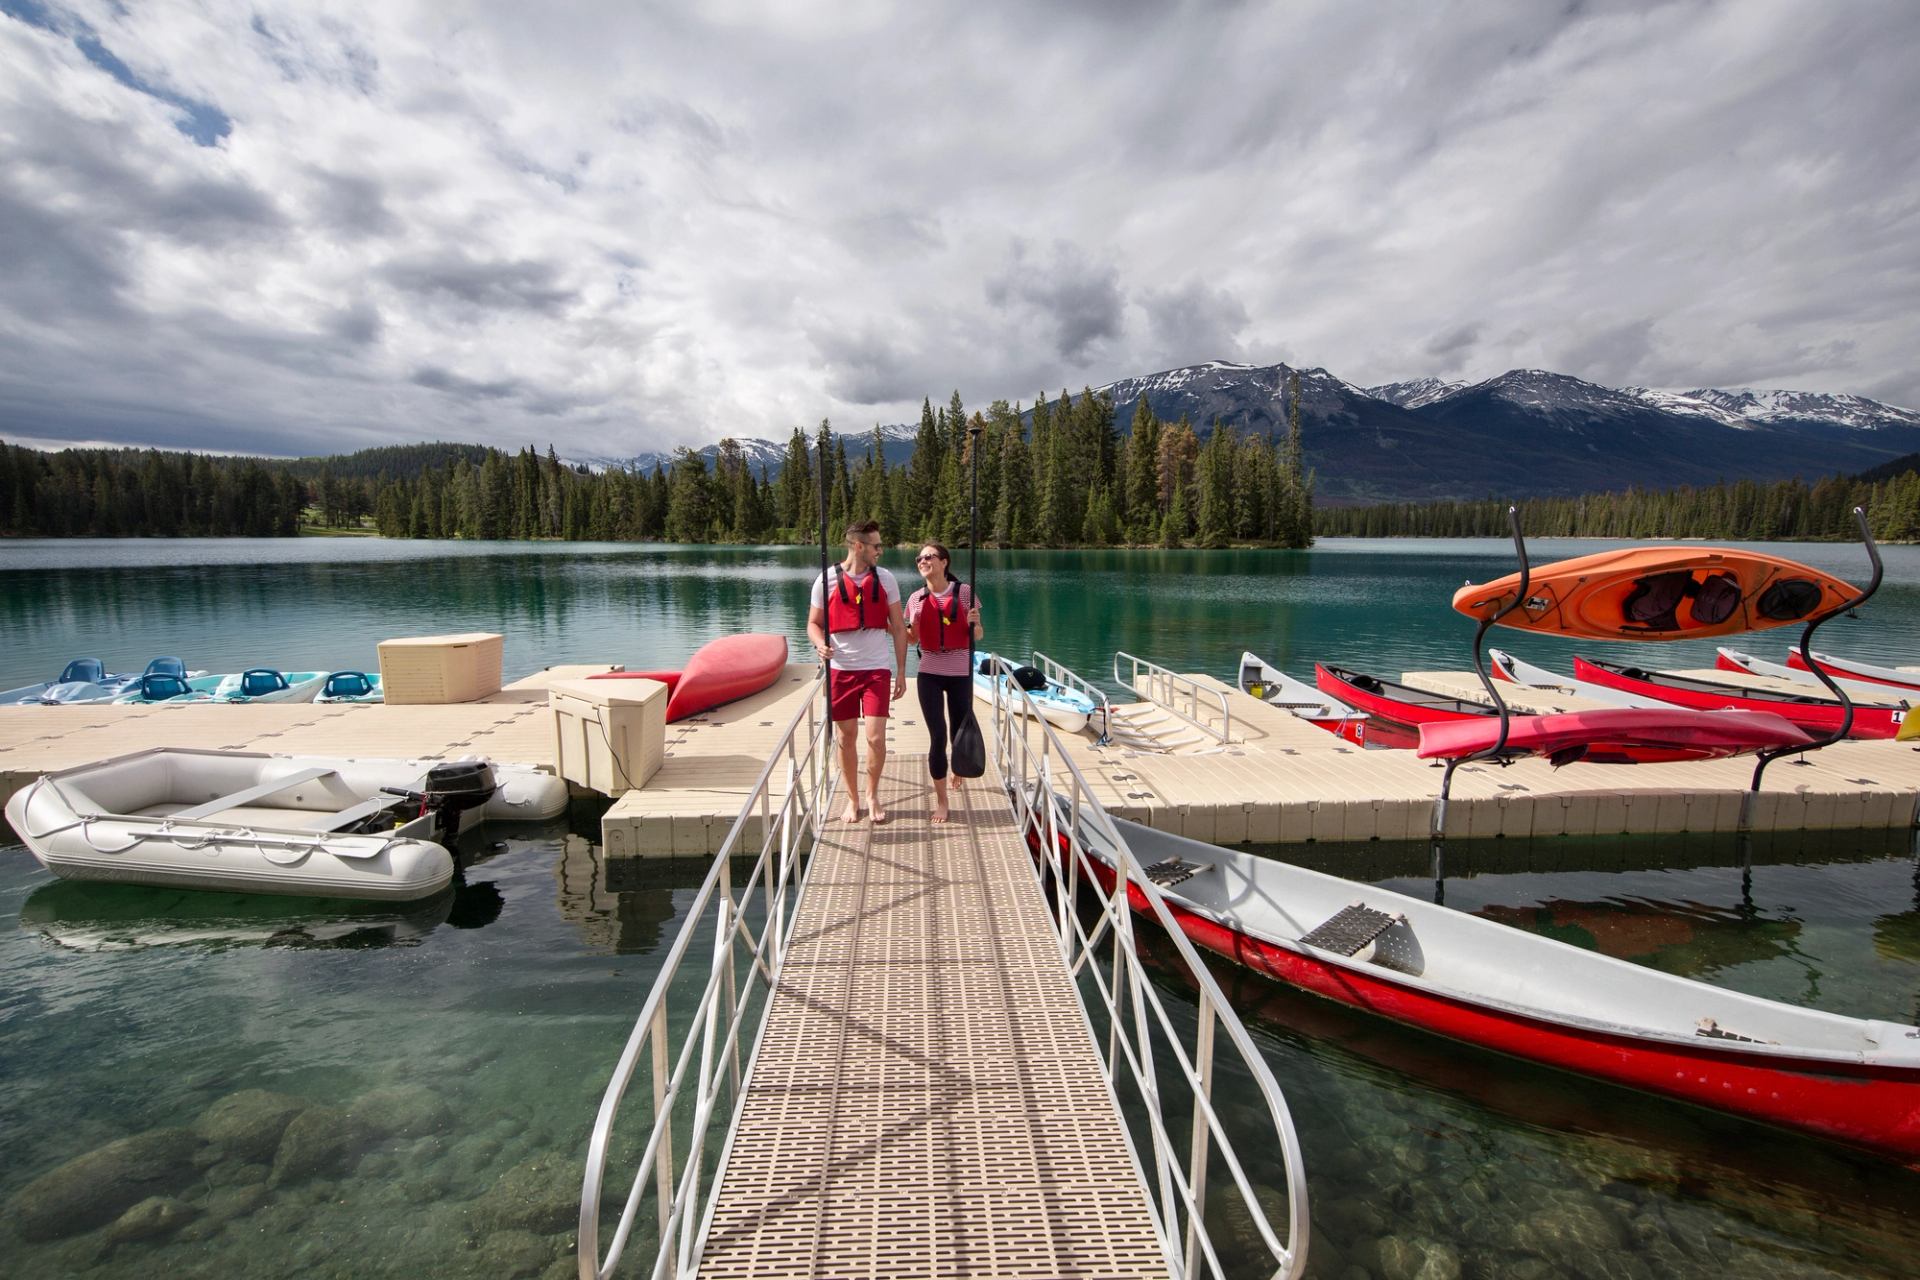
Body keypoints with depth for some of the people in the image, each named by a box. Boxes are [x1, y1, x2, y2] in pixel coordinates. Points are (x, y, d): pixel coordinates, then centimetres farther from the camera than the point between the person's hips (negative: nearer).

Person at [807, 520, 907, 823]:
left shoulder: (885, 579, 2)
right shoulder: (827, 580, -2)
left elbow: (898, 627, 6)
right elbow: (814, 622, 5)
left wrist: (901, 671, 3)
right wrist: (820, 644, -18)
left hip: (876, 668, 0)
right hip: (840, 669, 0)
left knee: (876, 737, -6)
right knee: (845, 739, 7)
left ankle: (872, 794, 19)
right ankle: (852, 798, 27)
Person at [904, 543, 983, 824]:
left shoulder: (964, 592, -4)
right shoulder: (918, 598, 3)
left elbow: (977, 636, 1)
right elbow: (913, 638, 10)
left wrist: (973, 623, -20)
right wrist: (905, 626, -10)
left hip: (960, 673, -1)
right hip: (929, 673, 1)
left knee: (959, 733, 9)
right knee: (938, 736, -3)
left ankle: (958, 769, 45)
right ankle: (941, 800, 9)